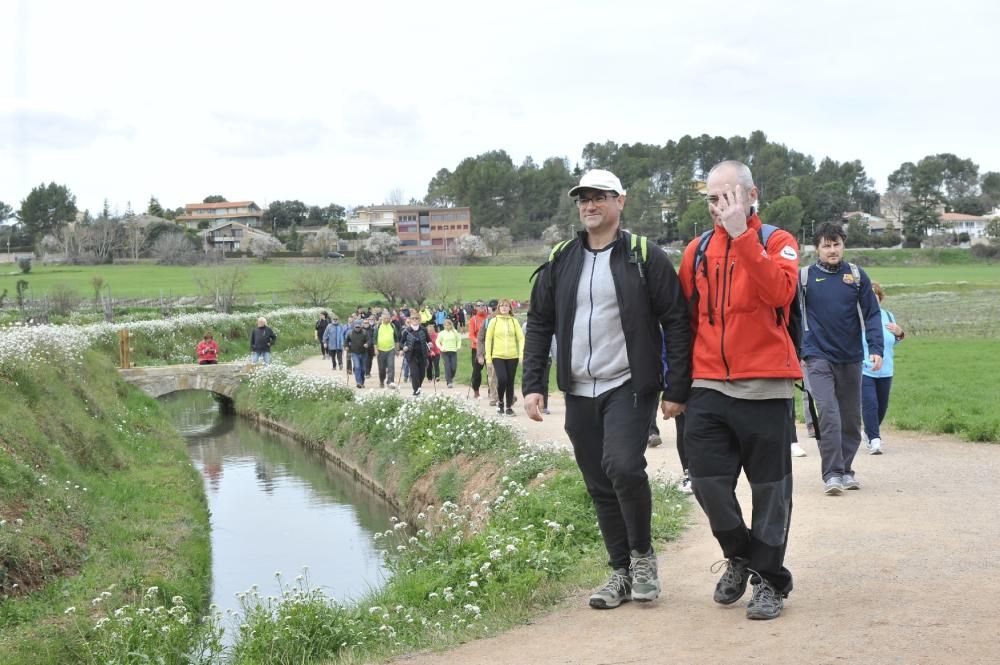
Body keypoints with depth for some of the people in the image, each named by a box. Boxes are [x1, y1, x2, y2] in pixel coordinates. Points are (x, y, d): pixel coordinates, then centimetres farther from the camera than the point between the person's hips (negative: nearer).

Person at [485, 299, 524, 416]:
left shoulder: (514, 321, 7)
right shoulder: (494, 321, 4)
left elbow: (521, 338, 3)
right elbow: (488, 339, 4)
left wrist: (522, 353, -9)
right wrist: (488, 357, -1)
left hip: (512, 356, 2)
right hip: (498, 356, -2)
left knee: (510, 382, 5)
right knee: (502, 379, -16)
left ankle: (509, 407, 16)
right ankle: (500, 402, 7)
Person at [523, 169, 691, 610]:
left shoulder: (645, 258, -3)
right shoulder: (560, 262, 10)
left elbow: (676, 323, -4)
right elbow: (539, 324, 13)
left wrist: (677, 390, -9)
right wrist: (532, 385, 3)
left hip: (629, 388, -5)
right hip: (579, 393, 5)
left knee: (623, 466, -22)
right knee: (600, 486, 8)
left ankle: (642, 554, 1)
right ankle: (621, 573, 20)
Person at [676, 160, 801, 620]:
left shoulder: (777, 242, -1)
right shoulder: (698, 250, 9)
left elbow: (780, 292, -22)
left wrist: (742, 235, -23)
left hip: (765, 387, -3)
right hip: (709, 387, 3)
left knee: (770, 488, 4)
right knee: (707, 479, 1)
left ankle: (770, 579, 17)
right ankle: (739, 556, 26)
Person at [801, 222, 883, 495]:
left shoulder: (857, 276, 3)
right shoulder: (804, 277, -2)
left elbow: (872, 313, 3)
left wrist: (876, 348, -8)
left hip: (851, 359, 3)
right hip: (819, 357, -3)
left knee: (851, 419, 10)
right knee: (828, 413, -16)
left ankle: (845, 469, 23)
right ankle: (832, 474, -12)